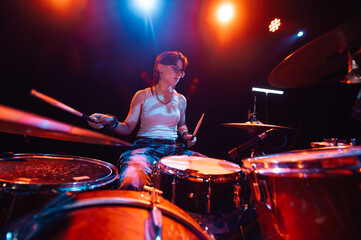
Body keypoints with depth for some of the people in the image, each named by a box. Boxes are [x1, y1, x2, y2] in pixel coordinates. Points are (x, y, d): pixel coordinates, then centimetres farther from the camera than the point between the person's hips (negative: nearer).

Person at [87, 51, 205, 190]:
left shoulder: (180, 100, 14)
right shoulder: (143, 96, 4)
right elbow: (128, 128, 4)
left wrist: (186, 135, 7)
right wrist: (112, 122, -16)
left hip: (173, 148, 4)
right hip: (145, 146, -3)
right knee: (132, 182, -36)